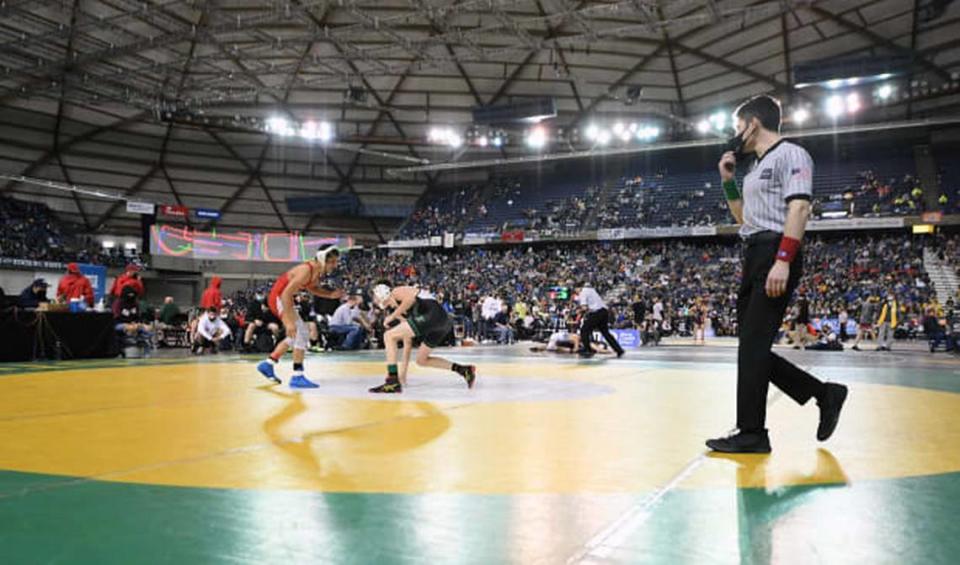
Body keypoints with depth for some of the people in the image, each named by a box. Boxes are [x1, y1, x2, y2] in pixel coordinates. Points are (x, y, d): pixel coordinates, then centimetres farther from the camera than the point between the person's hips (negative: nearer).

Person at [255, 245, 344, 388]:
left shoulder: (318, 270, -3)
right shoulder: (307, 270, -30)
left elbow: (311, 287, 17)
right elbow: (286, 293, -32)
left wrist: (330, 294, 1)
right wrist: (289, 322, -35)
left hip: (283, 297, 10)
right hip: (279, 297, -10)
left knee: (296, 335, 19)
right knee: (301, 333, -16)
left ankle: (267, 364, 31)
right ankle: (297, 377, -14)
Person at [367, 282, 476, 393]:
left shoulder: (396, 292, 9)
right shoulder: (401, 311, 32)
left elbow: (411, 297, -16)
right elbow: (407, 341, 33)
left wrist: (392, 316, -5)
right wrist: (403, 370, 34)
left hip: (432, 313, -10)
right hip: (443, 322, 10)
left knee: (389, 336, -4)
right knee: (421, 360, 23)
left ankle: (392, 382, -9)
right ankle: (464, 370, 18)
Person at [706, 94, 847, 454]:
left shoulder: (789, 154, -3)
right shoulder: (756, 167, 23)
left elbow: (799, 208, -16)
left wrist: (783, 261, -25)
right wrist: (728, 181, 21)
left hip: (776, 256, -10)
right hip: (754, 258, 10)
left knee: (753, 346, -10)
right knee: (753, 348, 8)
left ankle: (752, 434, -3)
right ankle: (824, 394, 20)